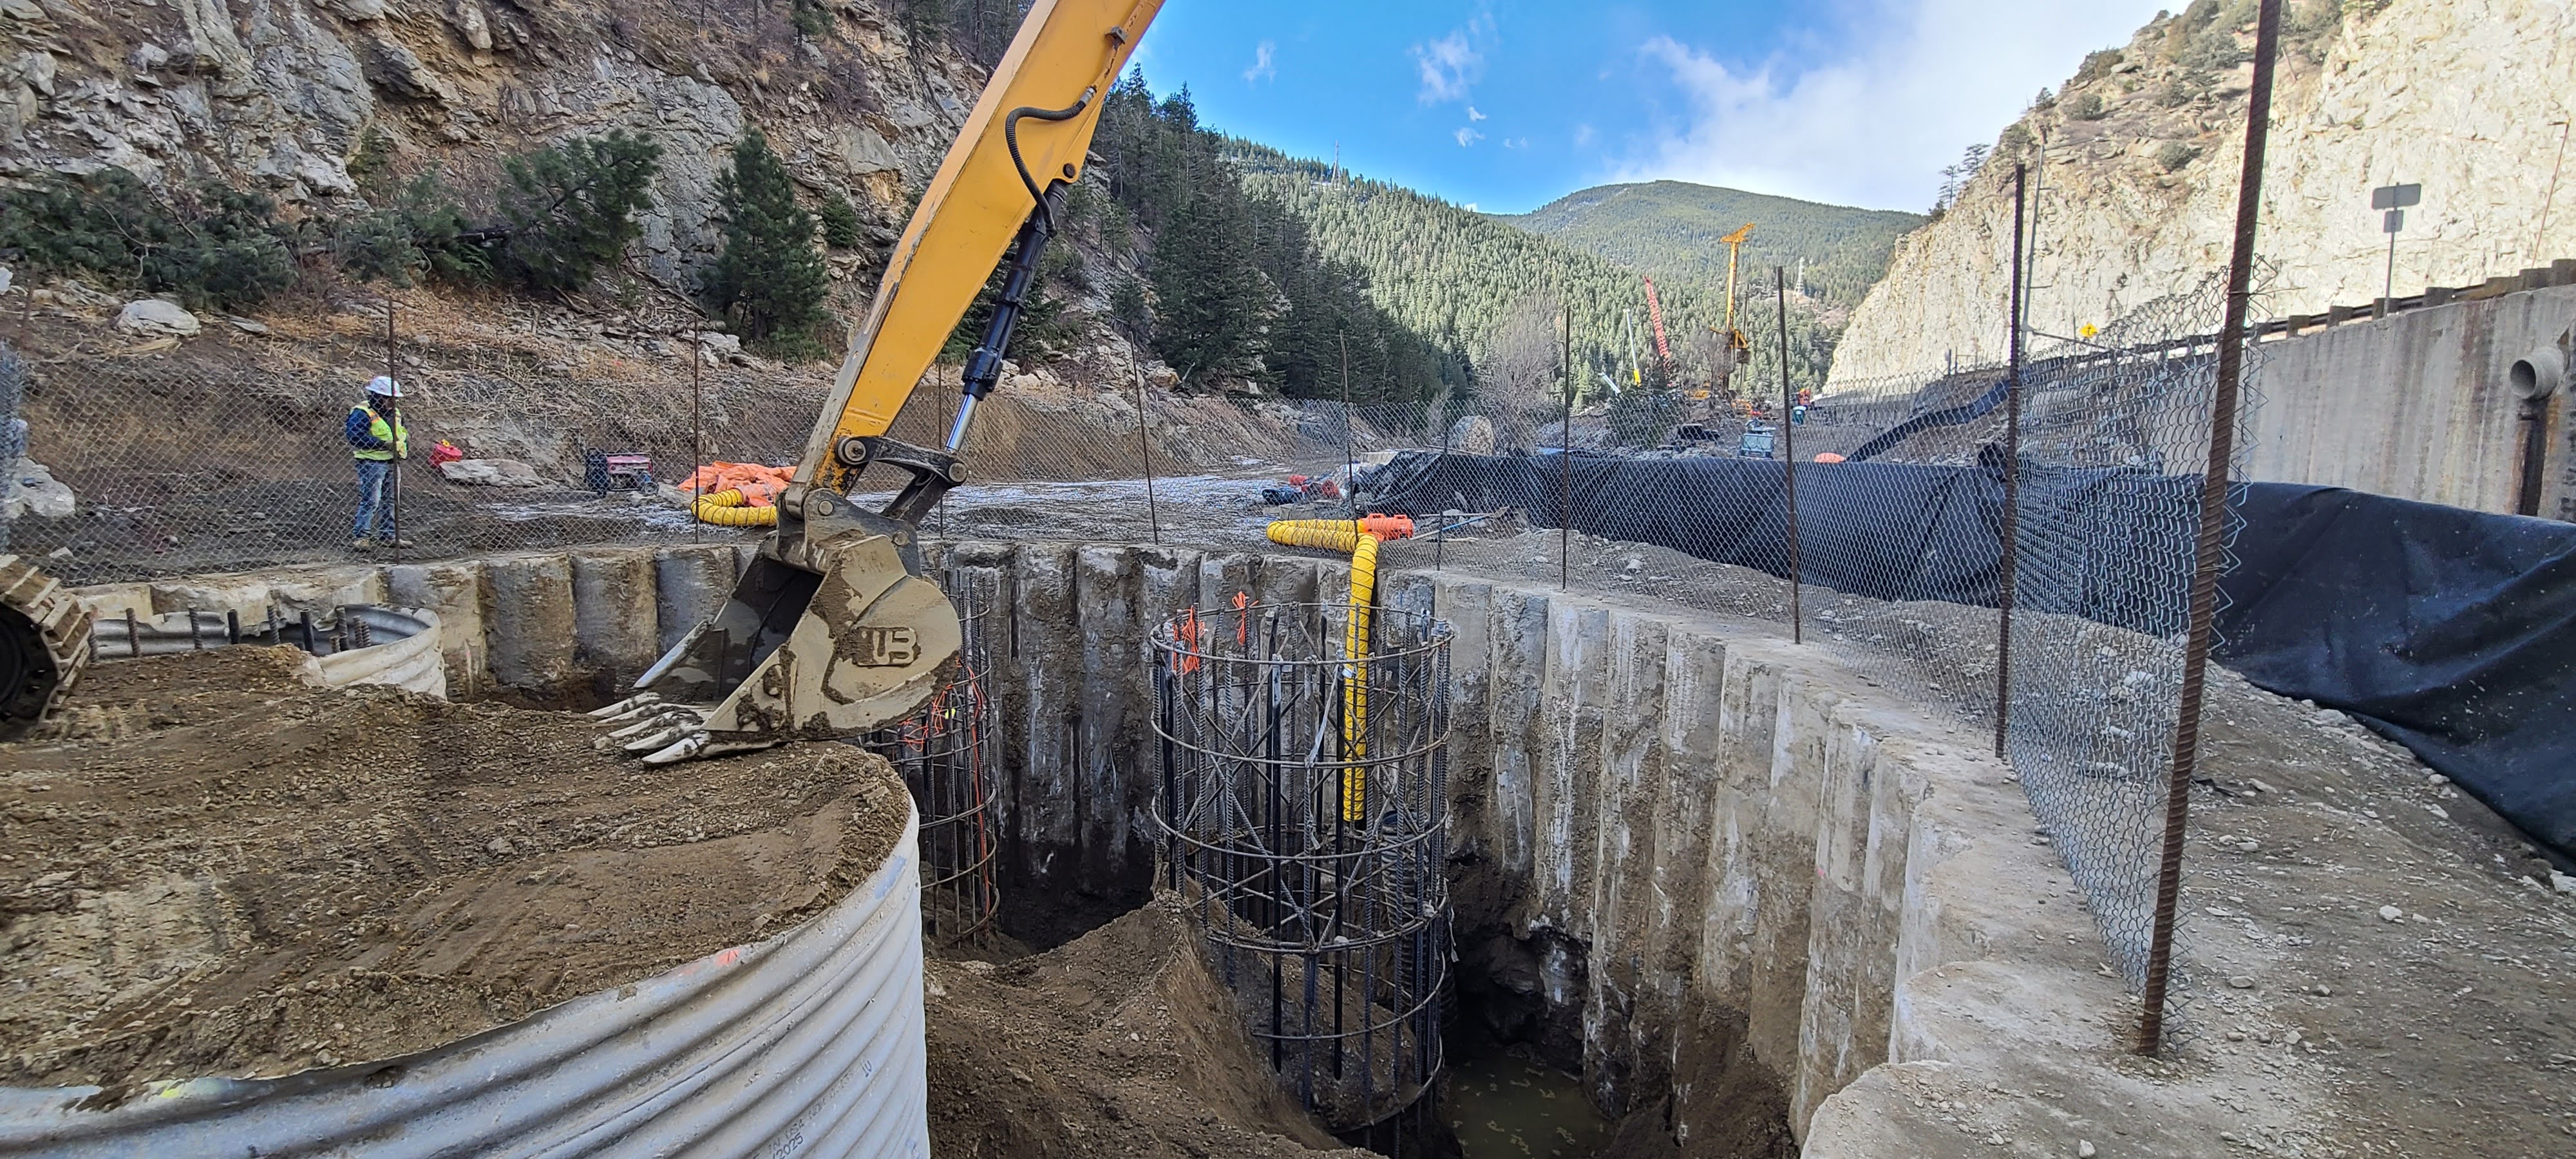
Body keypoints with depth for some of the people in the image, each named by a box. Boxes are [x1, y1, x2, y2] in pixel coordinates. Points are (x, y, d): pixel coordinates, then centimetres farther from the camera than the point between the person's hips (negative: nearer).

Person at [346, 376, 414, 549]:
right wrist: (384, 445, -23)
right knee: (370, 500, -10)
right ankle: (360, 536, -3)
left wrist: (406, 447, 5)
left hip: (392, 462, 8)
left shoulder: (394, 412, 13)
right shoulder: (362, 413, -14)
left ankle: (388, 535, 21)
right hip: (371, 463, -8)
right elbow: (355, 437, -22)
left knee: (390, 500, 13)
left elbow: (403, 432, 26)